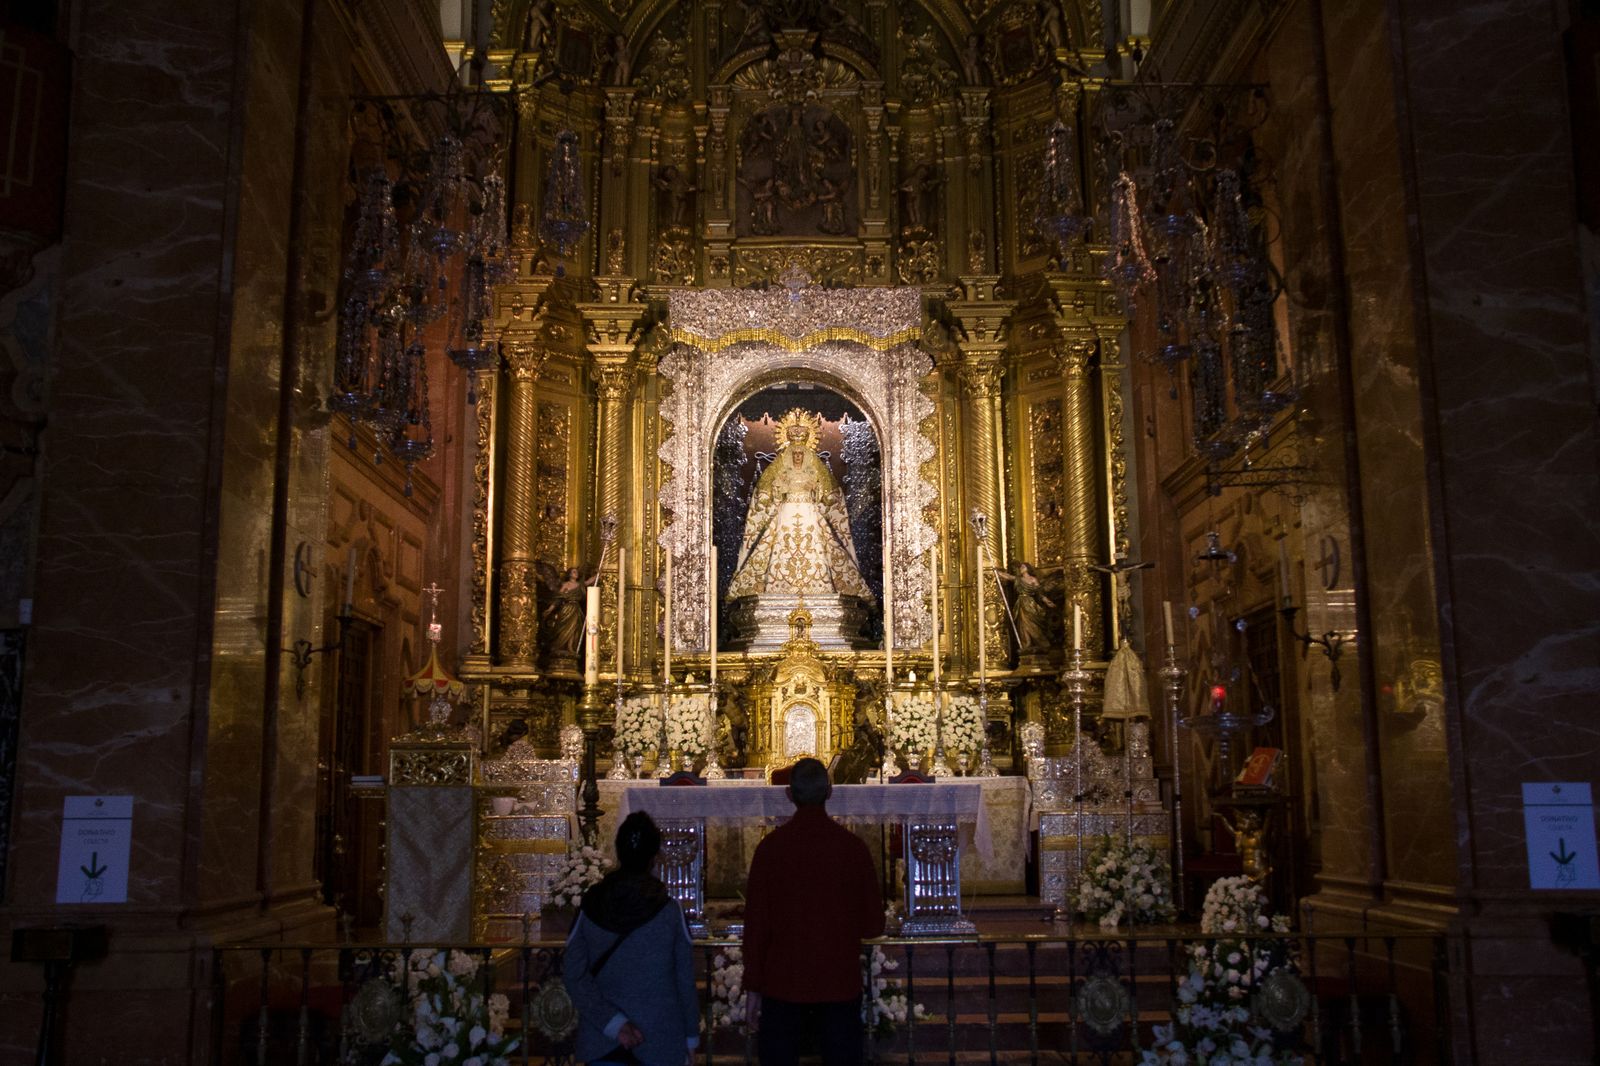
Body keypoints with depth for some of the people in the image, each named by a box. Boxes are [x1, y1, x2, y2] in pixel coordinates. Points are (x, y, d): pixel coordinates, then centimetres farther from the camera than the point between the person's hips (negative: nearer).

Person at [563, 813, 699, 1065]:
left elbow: (573, 974, -10)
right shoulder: (669, 910, -10)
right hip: (660, 1038, -1)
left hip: (601, 1039, 1)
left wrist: (612, 1022, -12)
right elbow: (684, 978, -4)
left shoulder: (590, 908, -6)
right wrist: (691, 1034, 7)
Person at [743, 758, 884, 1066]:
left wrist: (753, 988, 3)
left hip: (783, 983, 0)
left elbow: (755, 923, -5)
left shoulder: (771, 846, -8)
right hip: (840, 983, 1)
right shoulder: (853, 846, -6)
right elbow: (873, 925, 0)